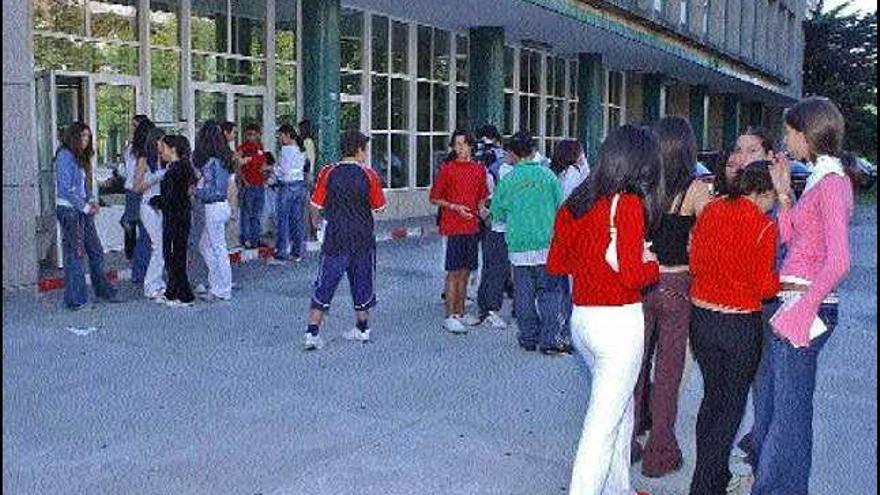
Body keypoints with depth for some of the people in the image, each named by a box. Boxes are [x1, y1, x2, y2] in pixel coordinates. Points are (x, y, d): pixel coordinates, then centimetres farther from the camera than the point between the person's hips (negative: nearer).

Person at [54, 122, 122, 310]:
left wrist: (91, 200, 5)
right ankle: (76, 300, 3)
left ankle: (103, 290, 22)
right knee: (75, 255, -4)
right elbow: (65, 189, -17)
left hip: (82, 210, 9)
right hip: (69, 210, -9)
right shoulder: (65, 155, -11)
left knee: (96, 251, 12)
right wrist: (85, 207, -12)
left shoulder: (80, 157, 17)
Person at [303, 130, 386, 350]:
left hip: (335, 239, -1)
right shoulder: (369, 175, -5)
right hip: (363, 240, 1)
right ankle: (362, 329, 26)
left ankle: (312, 333, -2)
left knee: (325, 286, 3)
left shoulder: (328, 173, -5)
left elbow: (317, 205, -1)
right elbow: (379, 207, 2)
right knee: (362, 284, 16)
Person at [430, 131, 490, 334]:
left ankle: (460, 313, 18)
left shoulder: (479, 169, 10)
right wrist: (455, 207, -13)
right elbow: (434, 198, -2)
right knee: (454, 272, -5)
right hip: (453, 227, -5)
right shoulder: (447, 169, -3)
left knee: (465, 271, 10)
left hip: (472, 226, 5)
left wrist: (481, 207, 1)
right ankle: (450, 316, 0)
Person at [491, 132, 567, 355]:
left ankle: (528, 338, 17)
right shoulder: (547, 175, -1)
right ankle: (549, 338, 0)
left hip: (519, 246, 0)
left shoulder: (507, 180, -3)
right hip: (547, 244, 0)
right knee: (550, 292, 6)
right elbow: (561, 206, 4)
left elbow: (497, 213, 5)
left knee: (524, 295, 10)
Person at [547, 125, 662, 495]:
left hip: (581, 319, 8)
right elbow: (631, 276, -20)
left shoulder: (575, 204, 6)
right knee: (603, 423, 1)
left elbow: (556, 264, 12)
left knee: (621, 407, 25)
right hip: (618, 322, -8)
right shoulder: (628, 204, -15)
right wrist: (653, 266, 0)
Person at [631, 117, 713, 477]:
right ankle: (660, 453, 19)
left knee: (635, 363, 17)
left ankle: (626, 443, 29)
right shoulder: (695, 189, -11)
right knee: (668, 368, 9)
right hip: (677, 284, -3)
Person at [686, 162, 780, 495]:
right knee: (732, 405, 10)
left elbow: (695, 263, 5)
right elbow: (764, 286, -14)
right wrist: (782, 282, 5)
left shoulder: (710, 211, 0)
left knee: (711, 396, 21)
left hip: (701, 317, 5)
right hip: (740, 326, -5)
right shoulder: (763, 226, -15)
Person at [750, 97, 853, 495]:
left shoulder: (832, 182, -16)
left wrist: (803, 309, -22)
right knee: (767, 390, 23)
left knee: (789, 411, 0)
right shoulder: (819, 178, 12)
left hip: (805, 308, -10)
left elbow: (838, 262, -24)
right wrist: (783, 192, 11)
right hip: (791, 302, 10)